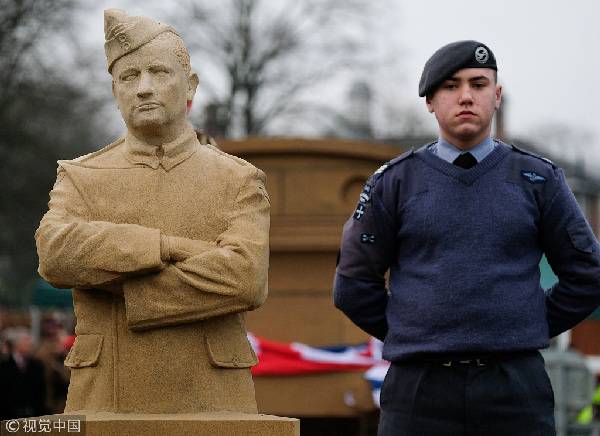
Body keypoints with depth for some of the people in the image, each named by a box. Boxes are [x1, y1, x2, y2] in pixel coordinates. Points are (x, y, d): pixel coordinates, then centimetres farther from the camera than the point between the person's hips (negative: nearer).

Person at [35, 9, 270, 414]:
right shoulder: (79, 180, 8)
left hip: (210, 410, 0)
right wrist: (172, 247, -18)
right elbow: (57, 254, -14)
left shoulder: (240, 182, 5)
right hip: (107, 410, 1)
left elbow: (245, 280, -15)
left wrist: (117, 287, -13)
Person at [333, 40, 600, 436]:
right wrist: (412, 340, 9)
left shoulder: (539, 180, 6)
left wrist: (526, 333, 9)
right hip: (420, 391, 0)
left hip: (515, 391, 0)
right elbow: (355, 285, 10)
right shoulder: (394, 181, 6)